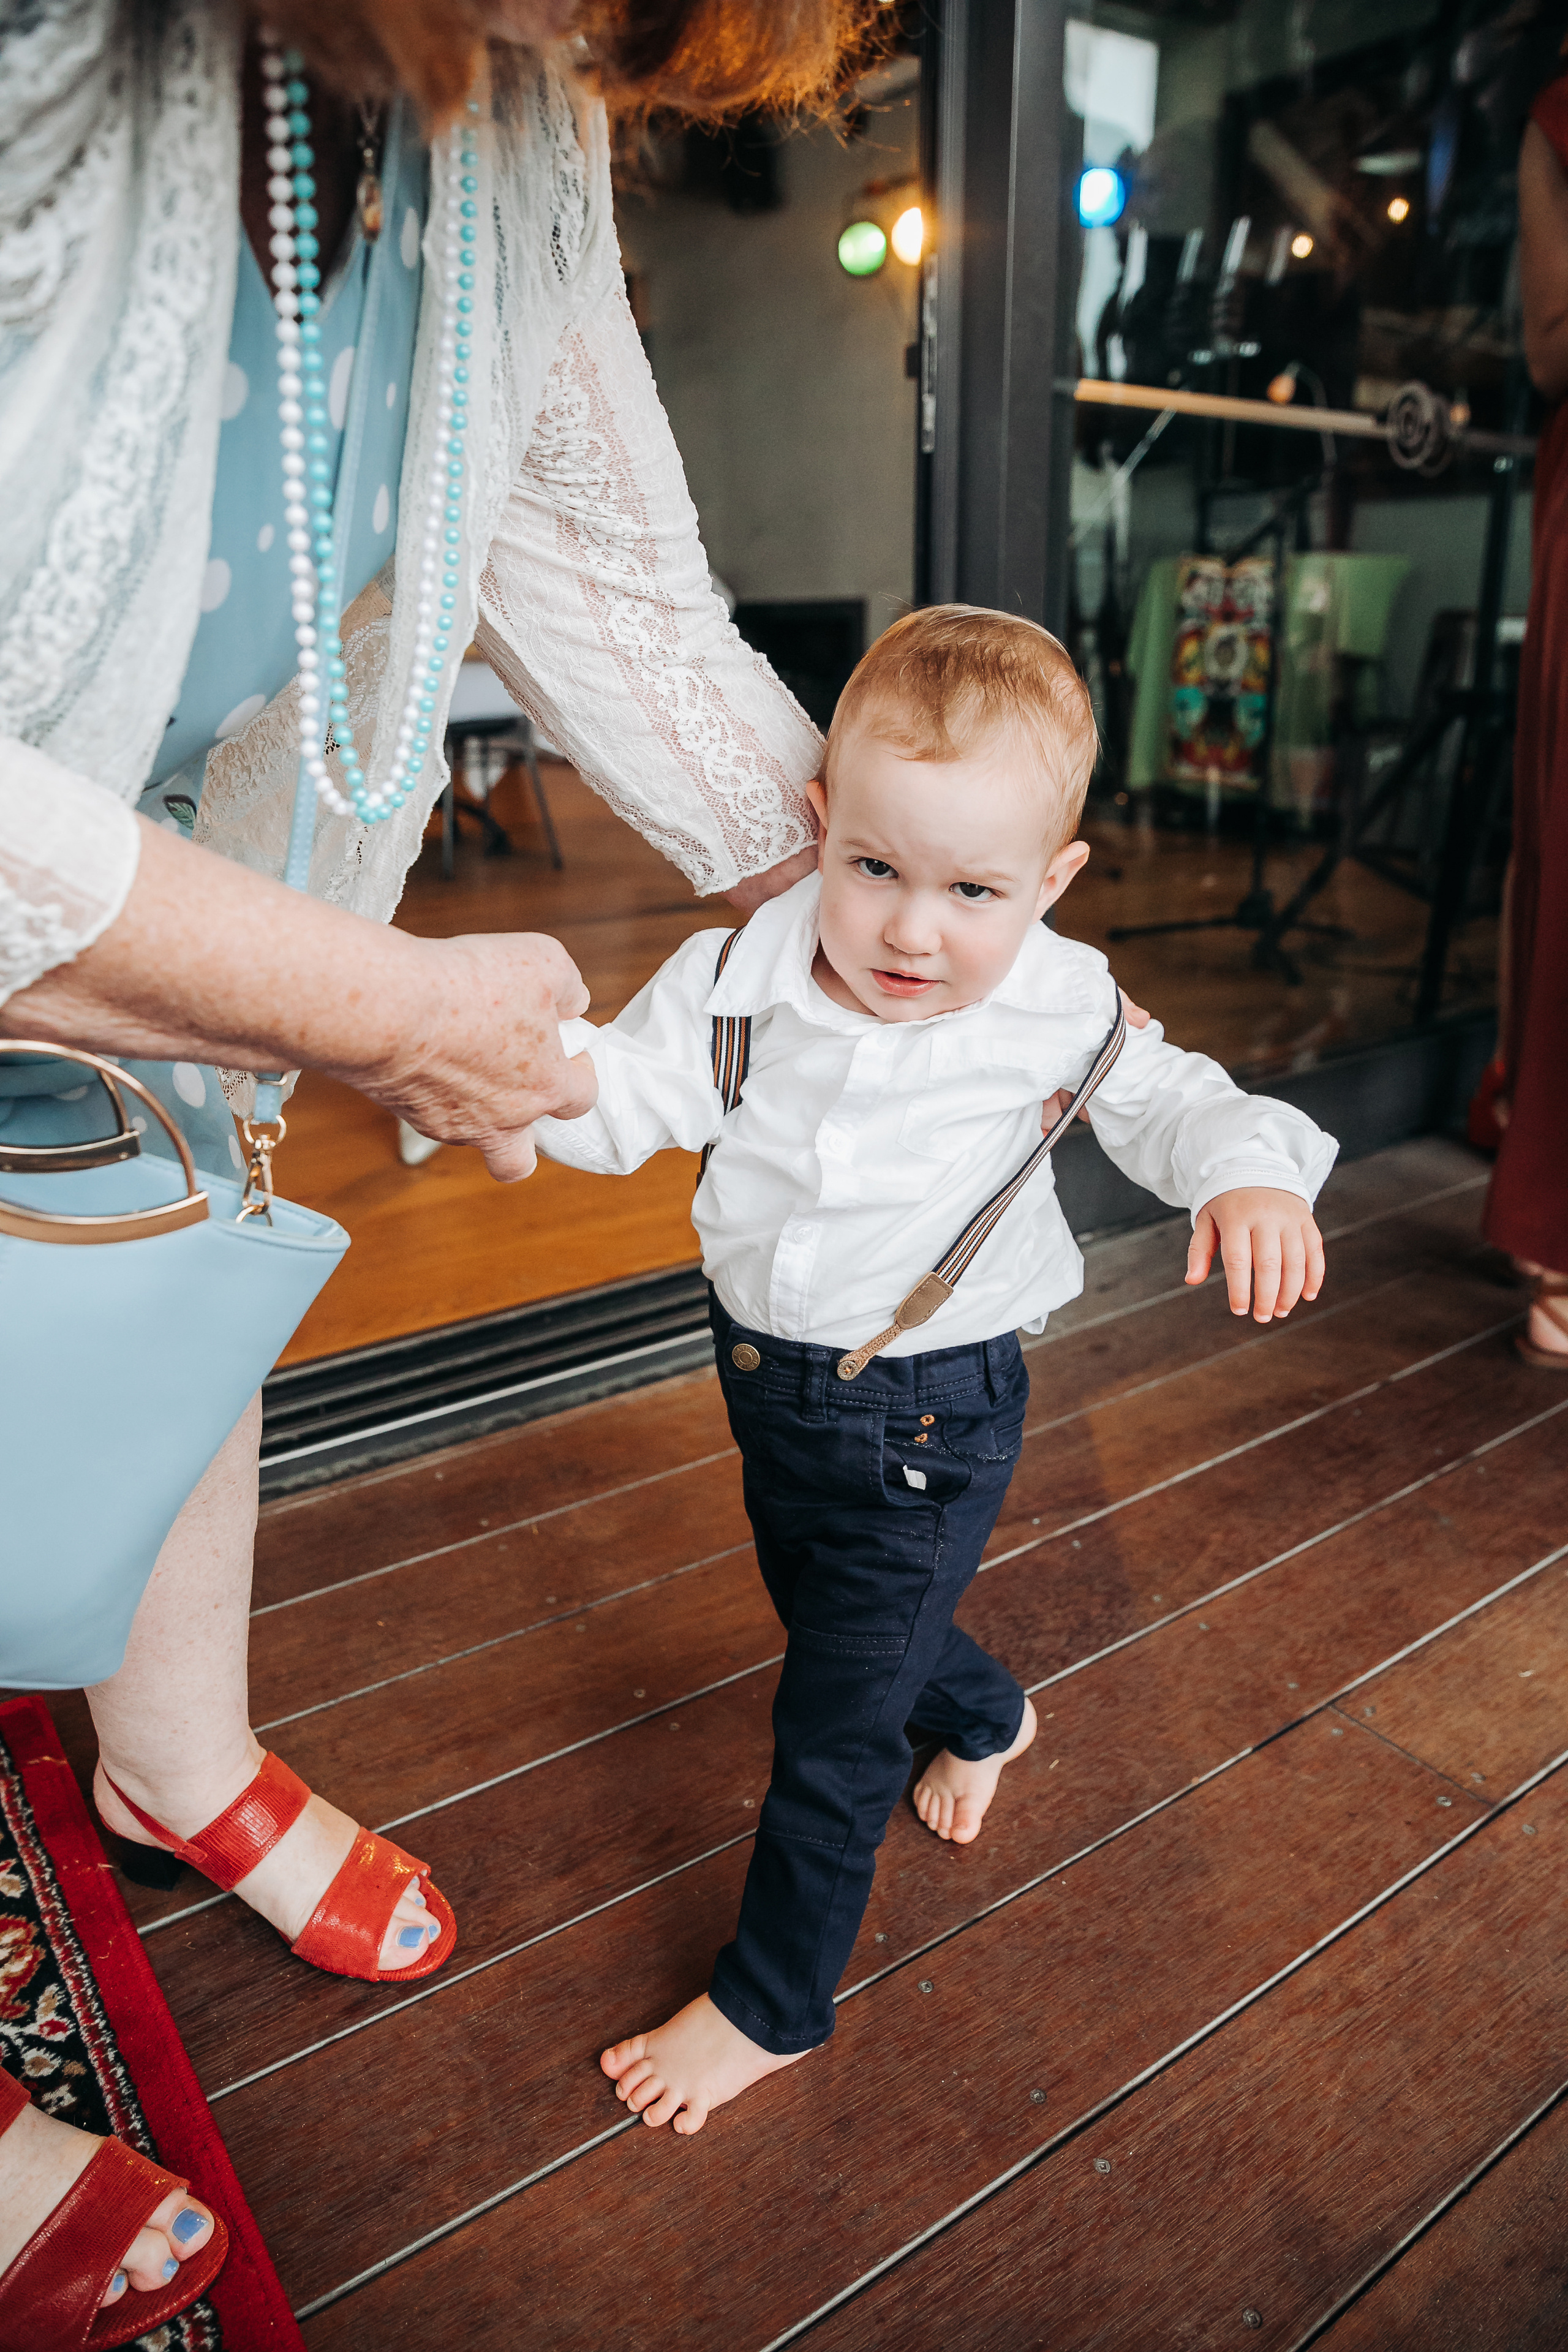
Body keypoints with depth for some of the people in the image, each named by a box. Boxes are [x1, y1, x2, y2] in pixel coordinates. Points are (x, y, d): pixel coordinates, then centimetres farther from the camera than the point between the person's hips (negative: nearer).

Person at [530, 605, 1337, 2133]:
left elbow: (1165, 1100, -1)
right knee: (817, 1607, 30)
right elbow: (631, 1097, -13)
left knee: (830, 1733, 4)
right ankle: (984, 1715, 62)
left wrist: (1250, 1174, -21)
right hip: (767, 1370, 5)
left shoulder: (1058, 1008, -16)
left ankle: (769, 2005, 30)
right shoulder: (743, 976, -13)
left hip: (928, 1416, -4)